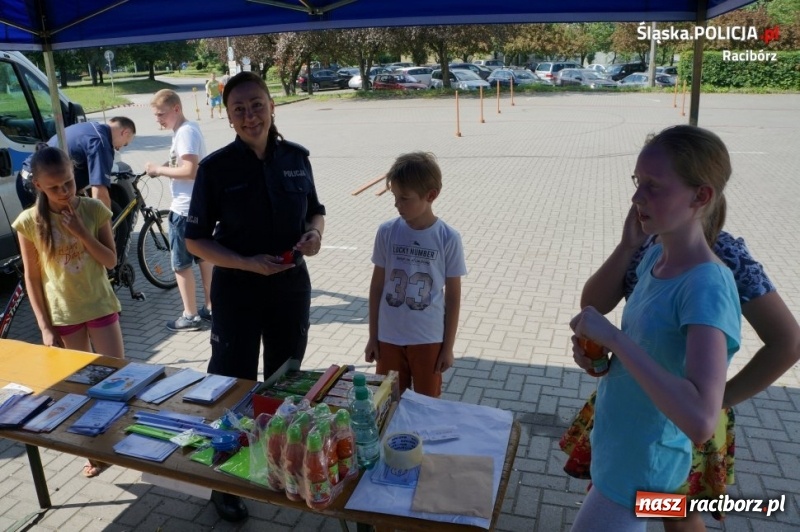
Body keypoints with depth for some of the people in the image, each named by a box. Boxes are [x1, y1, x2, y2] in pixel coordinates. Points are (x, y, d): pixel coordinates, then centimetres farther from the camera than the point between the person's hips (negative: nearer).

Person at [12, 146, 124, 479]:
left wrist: (81, 232, -20)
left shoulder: (94, 209, -8)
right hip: (63, 315, 0)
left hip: (100, 307, 0)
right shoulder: (29, 222, -9)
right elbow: (32, 278, -4)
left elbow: (111, 261, -7)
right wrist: (45, 327, -6)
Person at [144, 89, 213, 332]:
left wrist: (159, 169, -18)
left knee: (181, 264, 1)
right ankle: (210, 307, 25)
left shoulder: (185, 132, -18)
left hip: (185, 209, -10)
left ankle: (190, 316, 10)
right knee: (203, 257, 15)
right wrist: (164, 167, 6)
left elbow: (191, 170, -27)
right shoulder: (189, 128, 12)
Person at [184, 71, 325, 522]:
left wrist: (315, 232, -13)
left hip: (292, 286, 4)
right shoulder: (216, 167, -12)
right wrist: (247, 263, -21)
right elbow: (195, 239, -8)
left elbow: (315, 210, 10)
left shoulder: (297, 157, -3)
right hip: (237, 290, -3)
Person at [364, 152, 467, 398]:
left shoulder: (448, 238, -11)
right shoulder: (387, 232, -6)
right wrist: (372, 337, 5)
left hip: (429, 339, -2)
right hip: (389, 337, 2)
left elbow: (453, 296, -4)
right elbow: (377, 286, 2)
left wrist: (448, 346, -1)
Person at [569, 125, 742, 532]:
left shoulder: (708, 287, -28)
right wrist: (599, 350, -6)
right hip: (617, 444, 8)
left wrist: (614, 337, -35)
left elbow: (701, 421, -39)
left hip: (640, 466, -7)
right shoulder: (655, 256, -3)